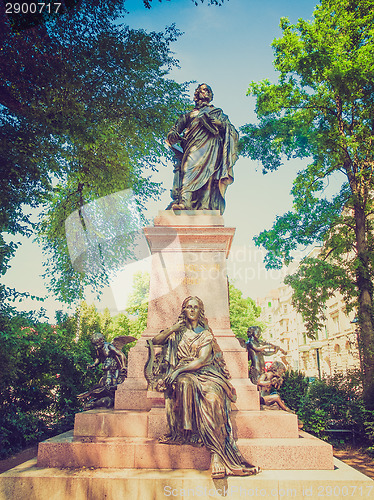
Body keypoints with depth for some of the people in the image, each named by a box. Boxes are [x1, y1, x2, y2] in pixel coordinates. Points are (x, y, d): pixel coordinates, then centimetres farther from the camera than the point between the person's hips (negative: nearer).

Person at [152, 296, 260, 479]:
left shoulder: (206, 334, 11)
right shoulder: (177, 332, 19)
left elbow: (202, 360, -4)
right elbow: (155, 341, 9)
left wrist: (178, 371, -17)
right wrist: (172, 329, -1)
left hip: (204, 373, -1)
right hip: (182, 375, 1)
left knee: (213, 395, -33)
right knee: (186, 383, -38)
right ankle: (188, 432, -33)